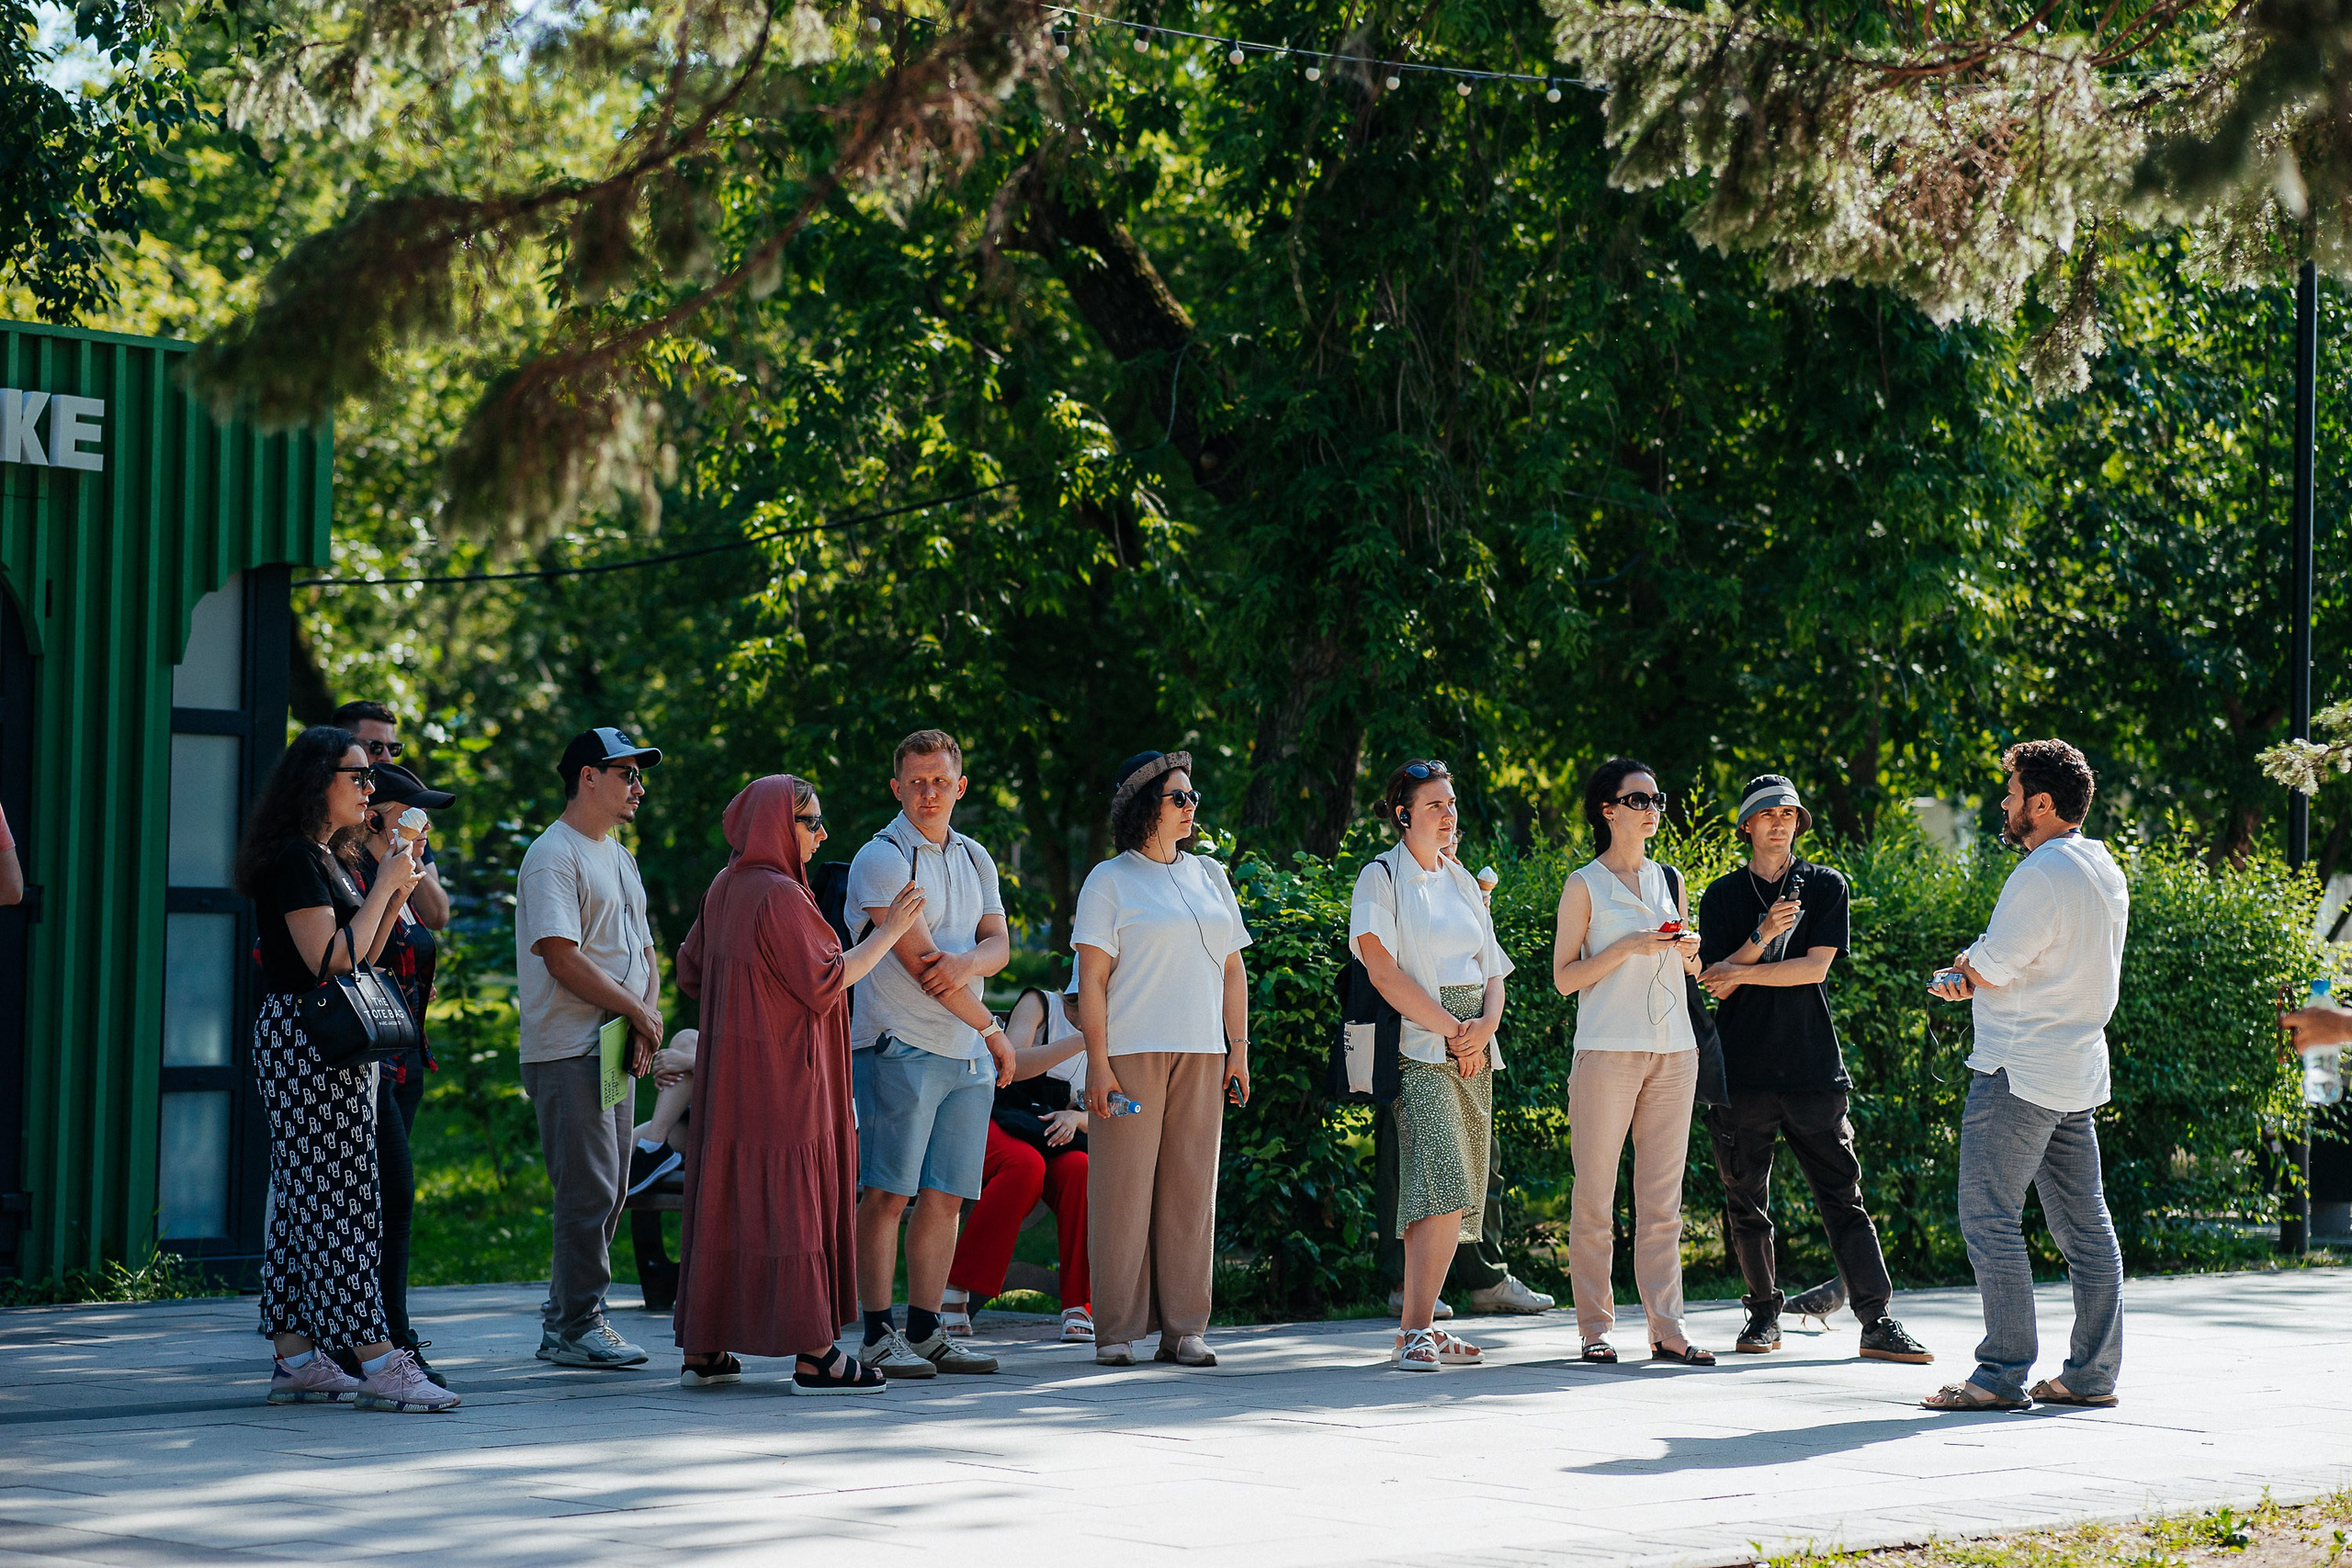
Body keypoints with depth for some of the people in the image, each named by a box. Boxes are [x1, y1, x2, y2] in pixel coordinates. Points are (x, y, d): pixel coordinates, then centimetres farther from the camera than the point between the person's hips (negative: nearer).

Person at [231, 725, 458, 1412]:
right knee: (340, 1200, -11)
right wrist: (383, 887, -12)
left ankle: (295, 1357, 12)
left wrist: (398, 889, 9)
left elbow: (364, 957, 20)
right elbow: (331, 959, -21)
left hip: (328, 1045, 11)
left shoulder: (328, 859, 18)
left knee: (303, 1201, 9)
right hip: (302, 1039, -10)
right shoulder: (294, 859, -13)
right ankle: (379, 1365, -14)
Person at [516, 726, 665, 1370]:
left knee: (606, 1193, 11)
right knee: (589, 1191, -10)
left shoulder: (618, 857, 20)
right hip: (567, 1051, -9)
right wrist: (638, 1011, -13)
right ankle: (578, 1324, -4)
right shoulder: (553, 856, -11)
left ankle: (564, 1319, 18)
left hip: (616, 1050, 9)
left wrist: (648, 1015, 1)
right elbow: (562, 959, -19)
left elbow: (642, 949, 21)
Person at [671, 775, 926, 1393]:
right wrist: (887, 932, -11)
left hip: (730, 1069, 9)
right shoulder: (777, 894, -17)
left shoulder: (725, 887, 10)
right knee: (788, 1201, -7)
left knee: (725, 1199, 10)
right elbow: (824, 982, -17)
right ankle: (813, 1355, -6)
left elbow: (691, 972, 16)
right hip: (779, 1072, -9)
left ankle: (703, 1349, 13)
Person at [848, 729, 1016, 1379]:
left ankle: (925, 1331, 10)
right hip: (900, 1049, -7)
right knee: (887, 1195, -7)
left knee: (946, 1198, 6)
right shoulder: (881, 859, -7)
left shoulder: (975, 860, 17)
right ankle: (879, 1335, -6)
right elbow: (919, 962, -12)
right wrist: (993, 1030, -6)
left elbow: (998, 944, 8)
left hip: (967, 1056, 7)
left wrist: (965, 964, -17)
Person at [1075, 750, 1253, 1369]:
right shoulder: (1110, 880, 1)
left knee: (1191, 1190, 3)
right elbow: (1093, 977, -4)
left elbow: (1232, 970, 18)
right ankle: (1118, 1332, 0)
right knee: (1124, 1190, -4)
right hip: (1131, 1055, -4)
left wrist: (1238, 1051, 9)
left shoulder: (1209, 876, 16)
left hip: (1201, 1057, 5)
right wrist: (1098, 1064, -11)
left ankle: (1184, 1329, 7)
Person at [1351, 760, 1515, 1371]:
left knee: (1457, 1195, 2)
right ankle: (1416, 1331, -20)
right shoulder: (1381, 878, -1)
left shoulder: (1463, 881, 19)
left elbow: (1493, 973, 18)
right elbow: (1383, 971, -12)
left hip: (1474, 1048, 7)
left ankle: (1414, 1327, 6)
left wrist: (1484, 1026, -3)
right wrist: (1452, 1028, -13)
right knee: (1444, 1184, -19)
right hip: (1418, 1046, -7)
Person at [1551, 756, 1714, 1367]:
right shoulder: (1585, 885, 1)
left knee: (1663, 1199, 3)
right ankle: (1595, 1327, 2)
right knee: (1595, 1196, -4)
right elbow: (1564, 976, -3)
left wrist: (1690, 950, 3)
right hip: (1607, 1051, -5)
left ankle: (1667, 1328, 3)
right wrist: (1628, 949, -14)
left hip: (1673, 1052, 5)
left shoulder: (1670, 881, 16)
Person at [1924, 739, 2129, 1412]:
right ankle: (2093, 1373, 11)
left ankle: (2003, 1374, -8)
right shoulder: (2105, 872, 14)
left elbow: (1989, 970, -14)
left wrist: (1963, 970, 8)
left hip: (2019, 1072, -10)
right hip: (2079, 1072, 10)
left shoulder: (2041, 875, -17)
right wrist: (1976, 974, 6)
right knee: (2084, 1224, 9)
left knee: (1990, 1219, -6)